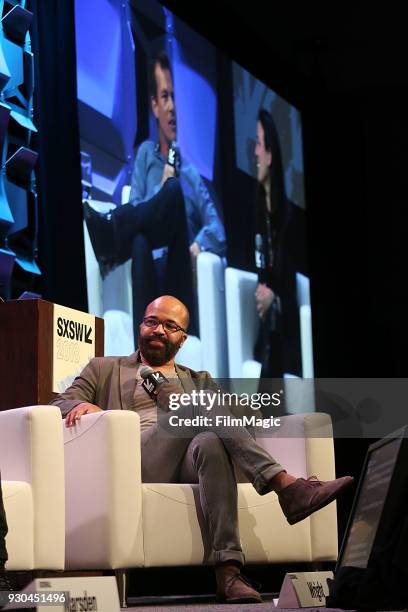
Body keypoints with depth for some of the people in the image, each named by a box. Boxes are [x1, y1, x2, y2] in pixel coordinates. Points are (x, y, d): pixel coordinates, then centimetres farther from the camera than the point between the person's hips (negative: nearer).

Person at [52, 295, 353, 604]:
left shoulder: (200, 381, 33)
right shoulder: (104, 369, 27)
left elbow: (220, 426, 16)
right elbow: (58, 406, 15)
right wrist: (81, 405, -11)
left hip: (188, 463, 2)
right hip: (133, 463, -2)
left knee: (209, 442, -37)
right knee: (203, 407, -27)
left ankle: (228, 570, -48)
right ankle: (286, 486, -39)